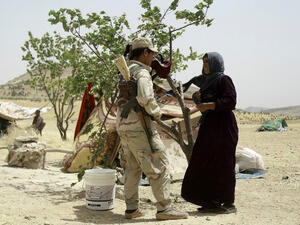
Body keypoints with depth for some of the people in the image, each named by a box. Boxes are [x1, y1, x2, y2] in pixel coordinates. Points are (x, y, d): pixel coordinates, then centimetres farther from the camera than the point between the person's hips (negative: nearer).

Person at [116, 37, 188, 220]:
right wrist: (157, 113, -7)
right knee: (159, 165, -5)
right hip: (139, 126, -9)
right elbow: (146, 99, -25)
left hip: (123, 126, 9)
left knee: (132, 168, 13)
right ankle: (164, 208, -5)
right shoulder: (142, 73, -11)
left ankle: (132, 208, 15)